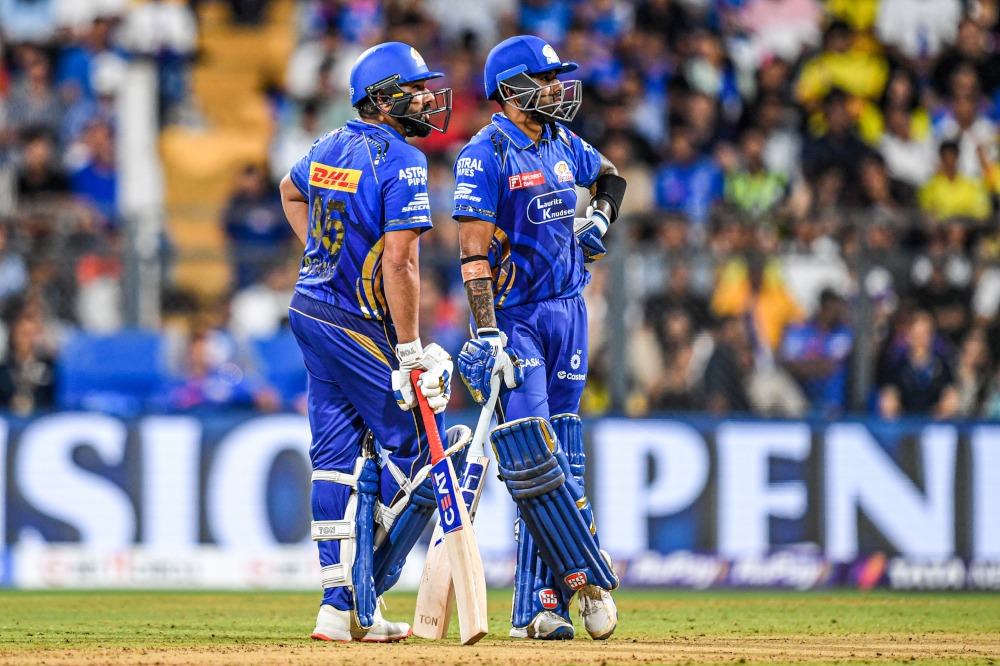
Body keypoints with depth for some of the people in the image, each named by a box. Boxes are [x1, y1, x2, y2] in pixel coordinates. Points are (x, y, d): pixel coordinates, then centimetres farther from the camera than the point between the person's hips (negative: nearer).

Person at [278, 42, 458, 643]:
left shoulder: (332, 147, 10)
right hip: (361, 324, -8)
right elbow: (399, 262, -21)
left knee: (338, 457, 9)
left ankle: (341, 605, 8)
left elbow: (291, 190, 33)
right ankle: (360, 599, 0)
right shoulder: (403, 162, -15)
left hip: (311, 310, 8)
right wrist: (409, 351, -19)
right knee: (420, 450, 1)